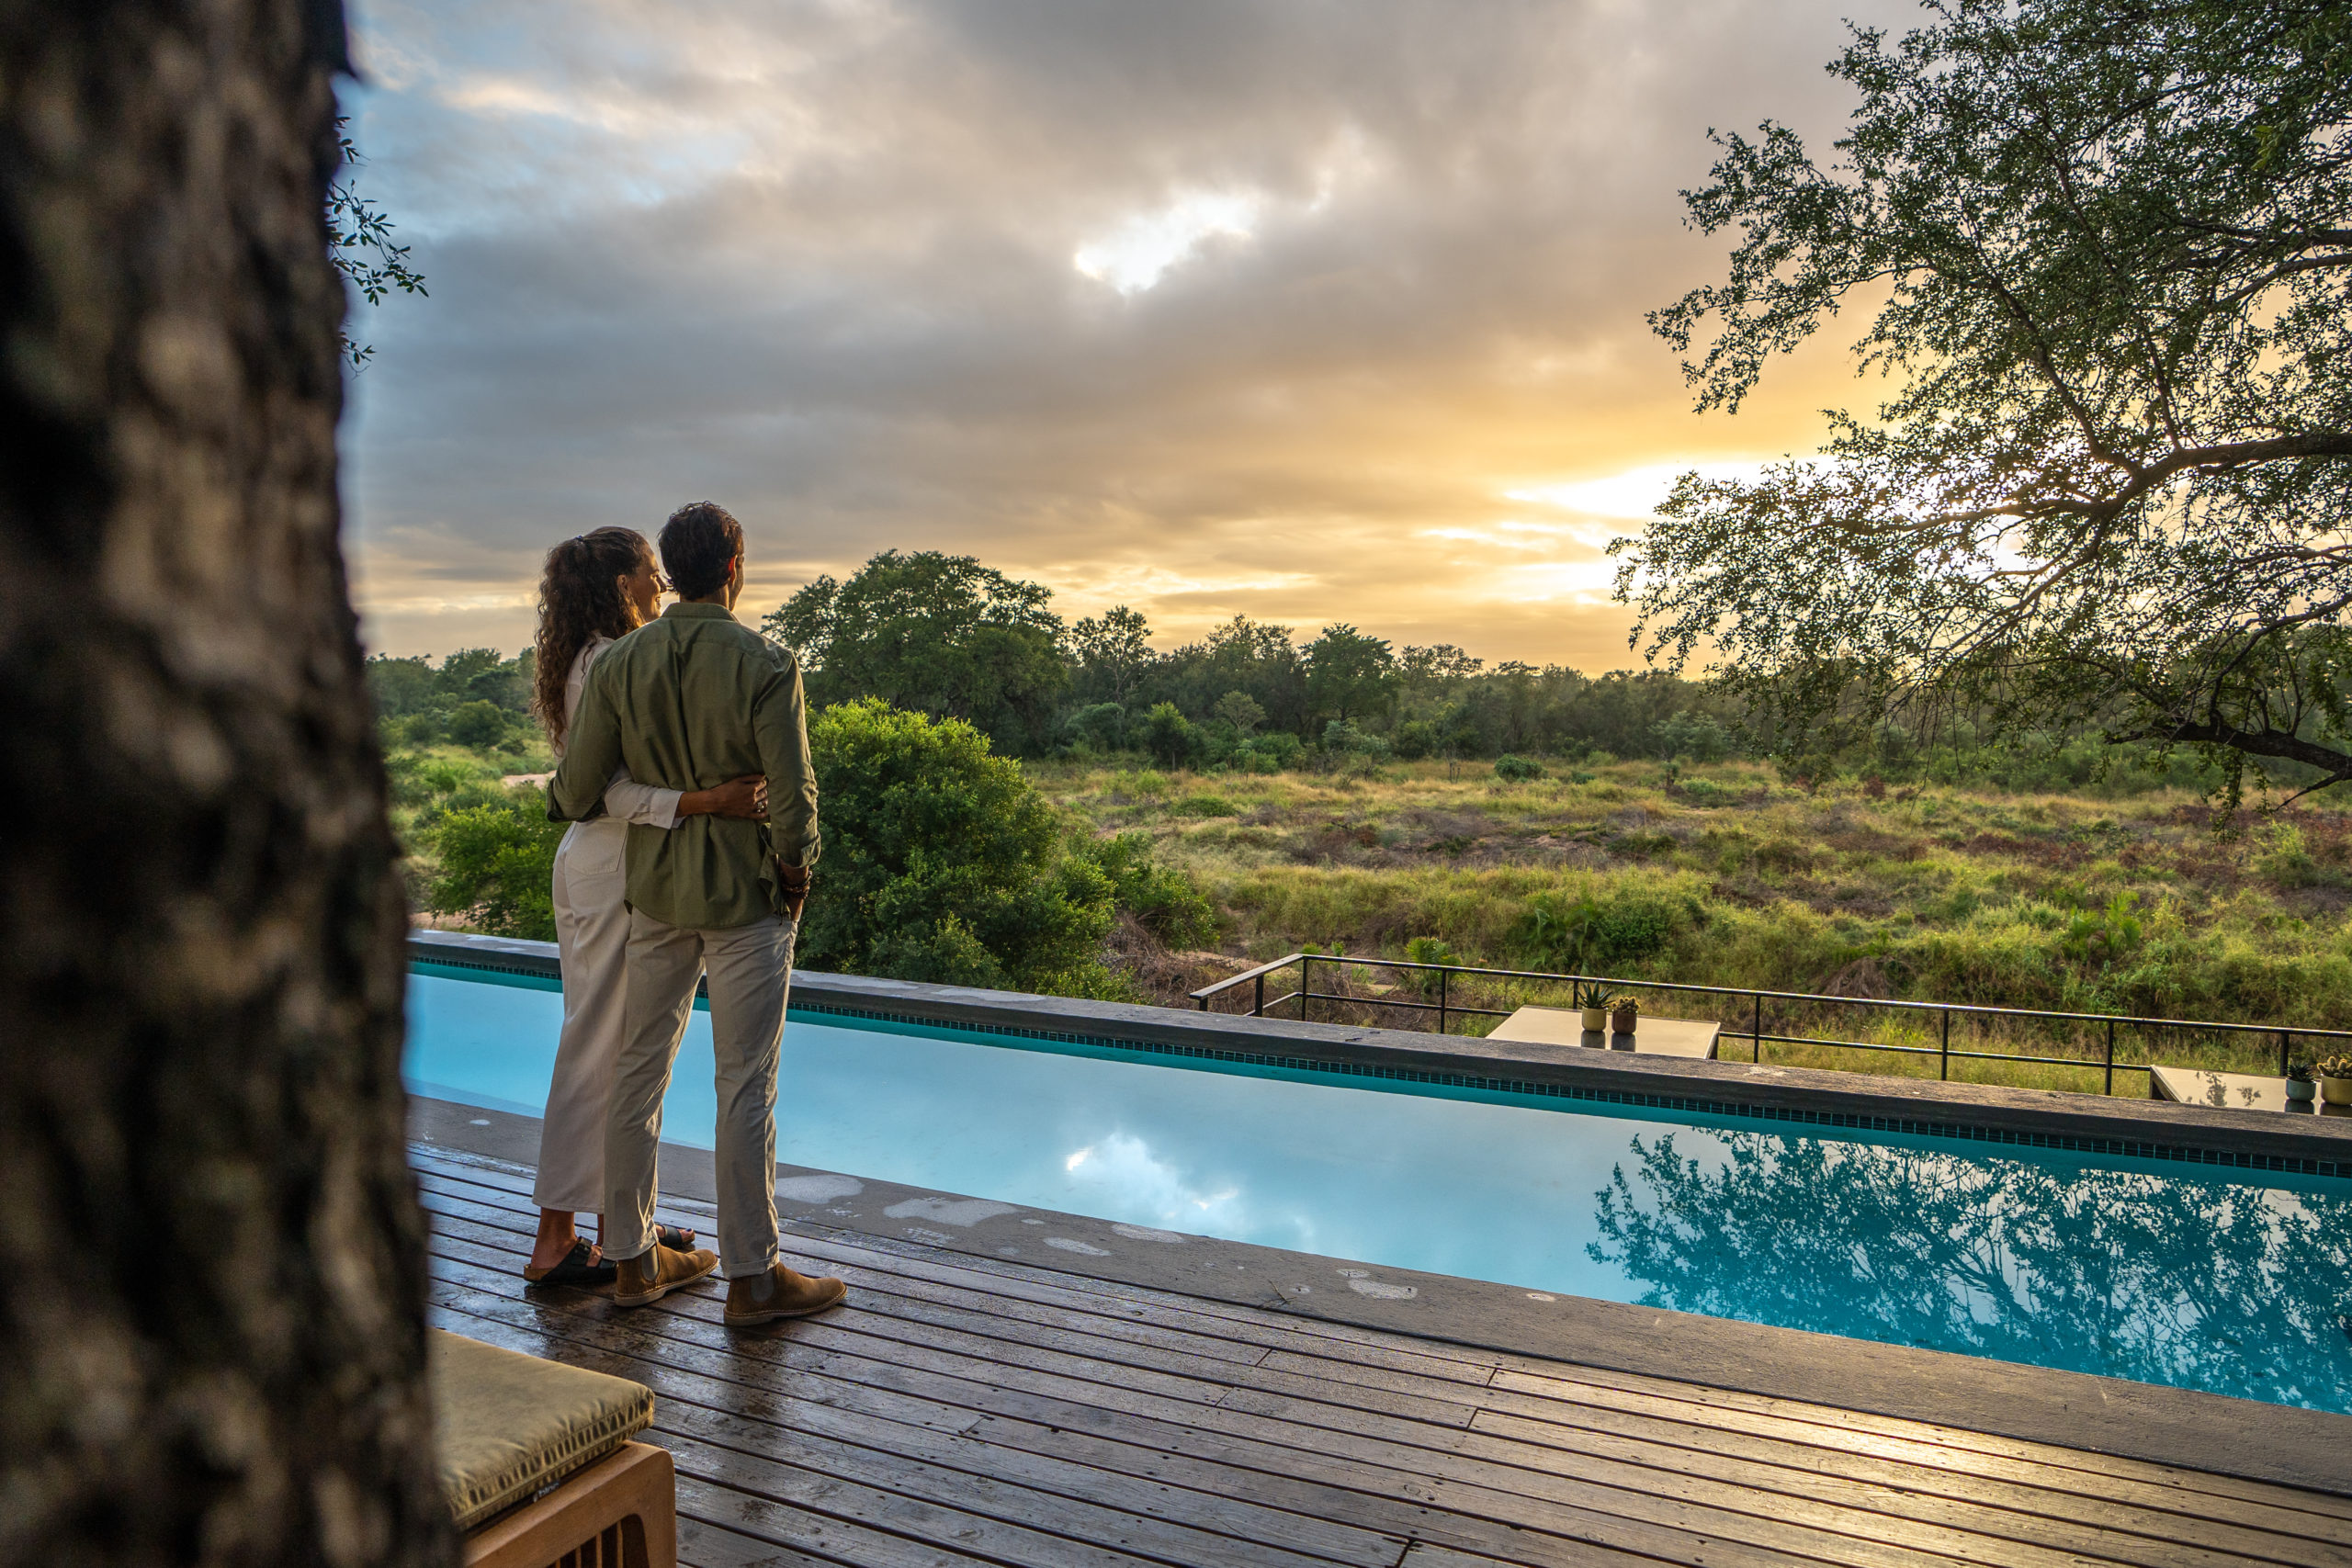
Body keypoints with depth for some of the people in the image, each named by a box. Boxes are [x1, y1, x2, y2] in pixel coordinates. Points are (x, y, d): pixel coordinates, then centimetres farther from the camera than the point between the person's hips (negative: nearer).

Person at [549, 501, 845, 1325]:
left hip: (654, 888, 5)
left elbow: (577, 790, 0)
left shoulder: (621, 661, -1)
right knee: (745, 1086, 2)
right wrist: (795, 875, 1)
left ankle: (633, 1257, 25)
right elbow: (793, 793, -16)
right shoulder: (766, 664, -13)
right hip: (745, 893, -5)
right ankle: (750, 1276, 10)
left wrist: (563, 802, 23)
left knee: (639, 1073, 14)